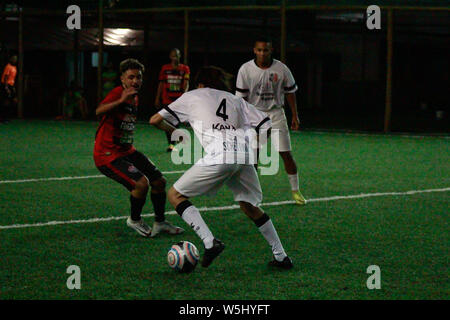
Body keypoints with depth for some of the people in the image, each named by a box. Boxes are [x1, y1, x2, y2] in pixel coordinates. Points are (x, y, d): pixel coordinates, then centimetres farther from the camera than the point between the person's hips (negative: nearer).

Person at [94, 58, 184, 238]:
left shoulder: (134, 98, 11)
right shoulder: (118, 93, -17)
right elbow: (99, 112, -36)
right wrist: (121, 100, -48)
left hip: (126, 150, 9)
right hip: (107, 154, -9)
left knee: (159, 181, 10)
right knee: (141, 183, -24)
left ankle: (160, 223, 29)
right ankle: (135, 221, 2)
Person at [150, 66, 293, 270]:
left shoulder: (192, 96, 21)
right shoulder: (235, 99, 30)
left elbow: (155, 120, 21)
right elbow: (266, 125, 23)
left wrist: (174, 132, 39)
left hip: (219, 156, -5)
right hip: (244, 156, 5)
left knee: (175, 195, 7)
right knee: (250, 207, 23)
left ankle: (210, 242, -10)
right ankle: (281, 257, 23)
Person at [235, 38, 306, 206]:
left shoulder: (281, 69, -7)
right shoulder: (245, 69, -7)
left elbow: (290, 92, 5)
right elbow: (241, 97, -1)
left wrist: (295, 116, 5)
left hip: (275, 113, 0)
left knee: (286, 153, -2)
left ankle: (295, 190, 9)